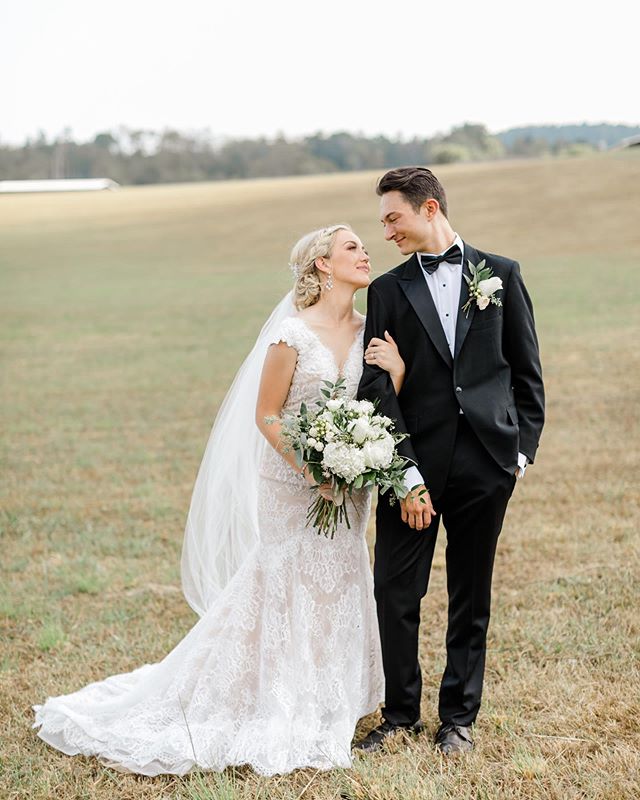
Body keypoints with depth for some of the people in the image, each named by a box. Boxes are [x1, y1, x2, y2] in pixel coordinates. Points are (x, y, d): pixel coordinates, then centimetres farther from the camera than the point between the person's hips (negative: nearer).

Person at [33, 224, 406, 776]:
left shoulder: (370, 331, 0)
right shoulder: (294, 334, -18)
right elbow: (265, 415, -13)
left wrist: (395, 371, -17)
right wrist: (314, 471, -19)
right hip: (293, 482, -6)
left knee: (339, 586, 13)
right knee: (289, 590, 4)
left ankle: (323, 703, 29)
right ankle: (280, 709, 19)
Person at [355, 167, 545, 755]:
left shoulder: (501, 275, 7)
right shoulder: (387, 290, 5)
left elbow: (527, 372, 9)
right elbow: (377, 387, -3)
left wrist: (523, 448, 0)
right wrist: (407, 475, -11)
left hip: (485, 463, 0)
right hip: (414, 462, 0)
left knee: (472, 597, 9)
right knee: (396, 594, 2)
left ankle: (459, 717, 23)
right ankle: (401, 713, 20)